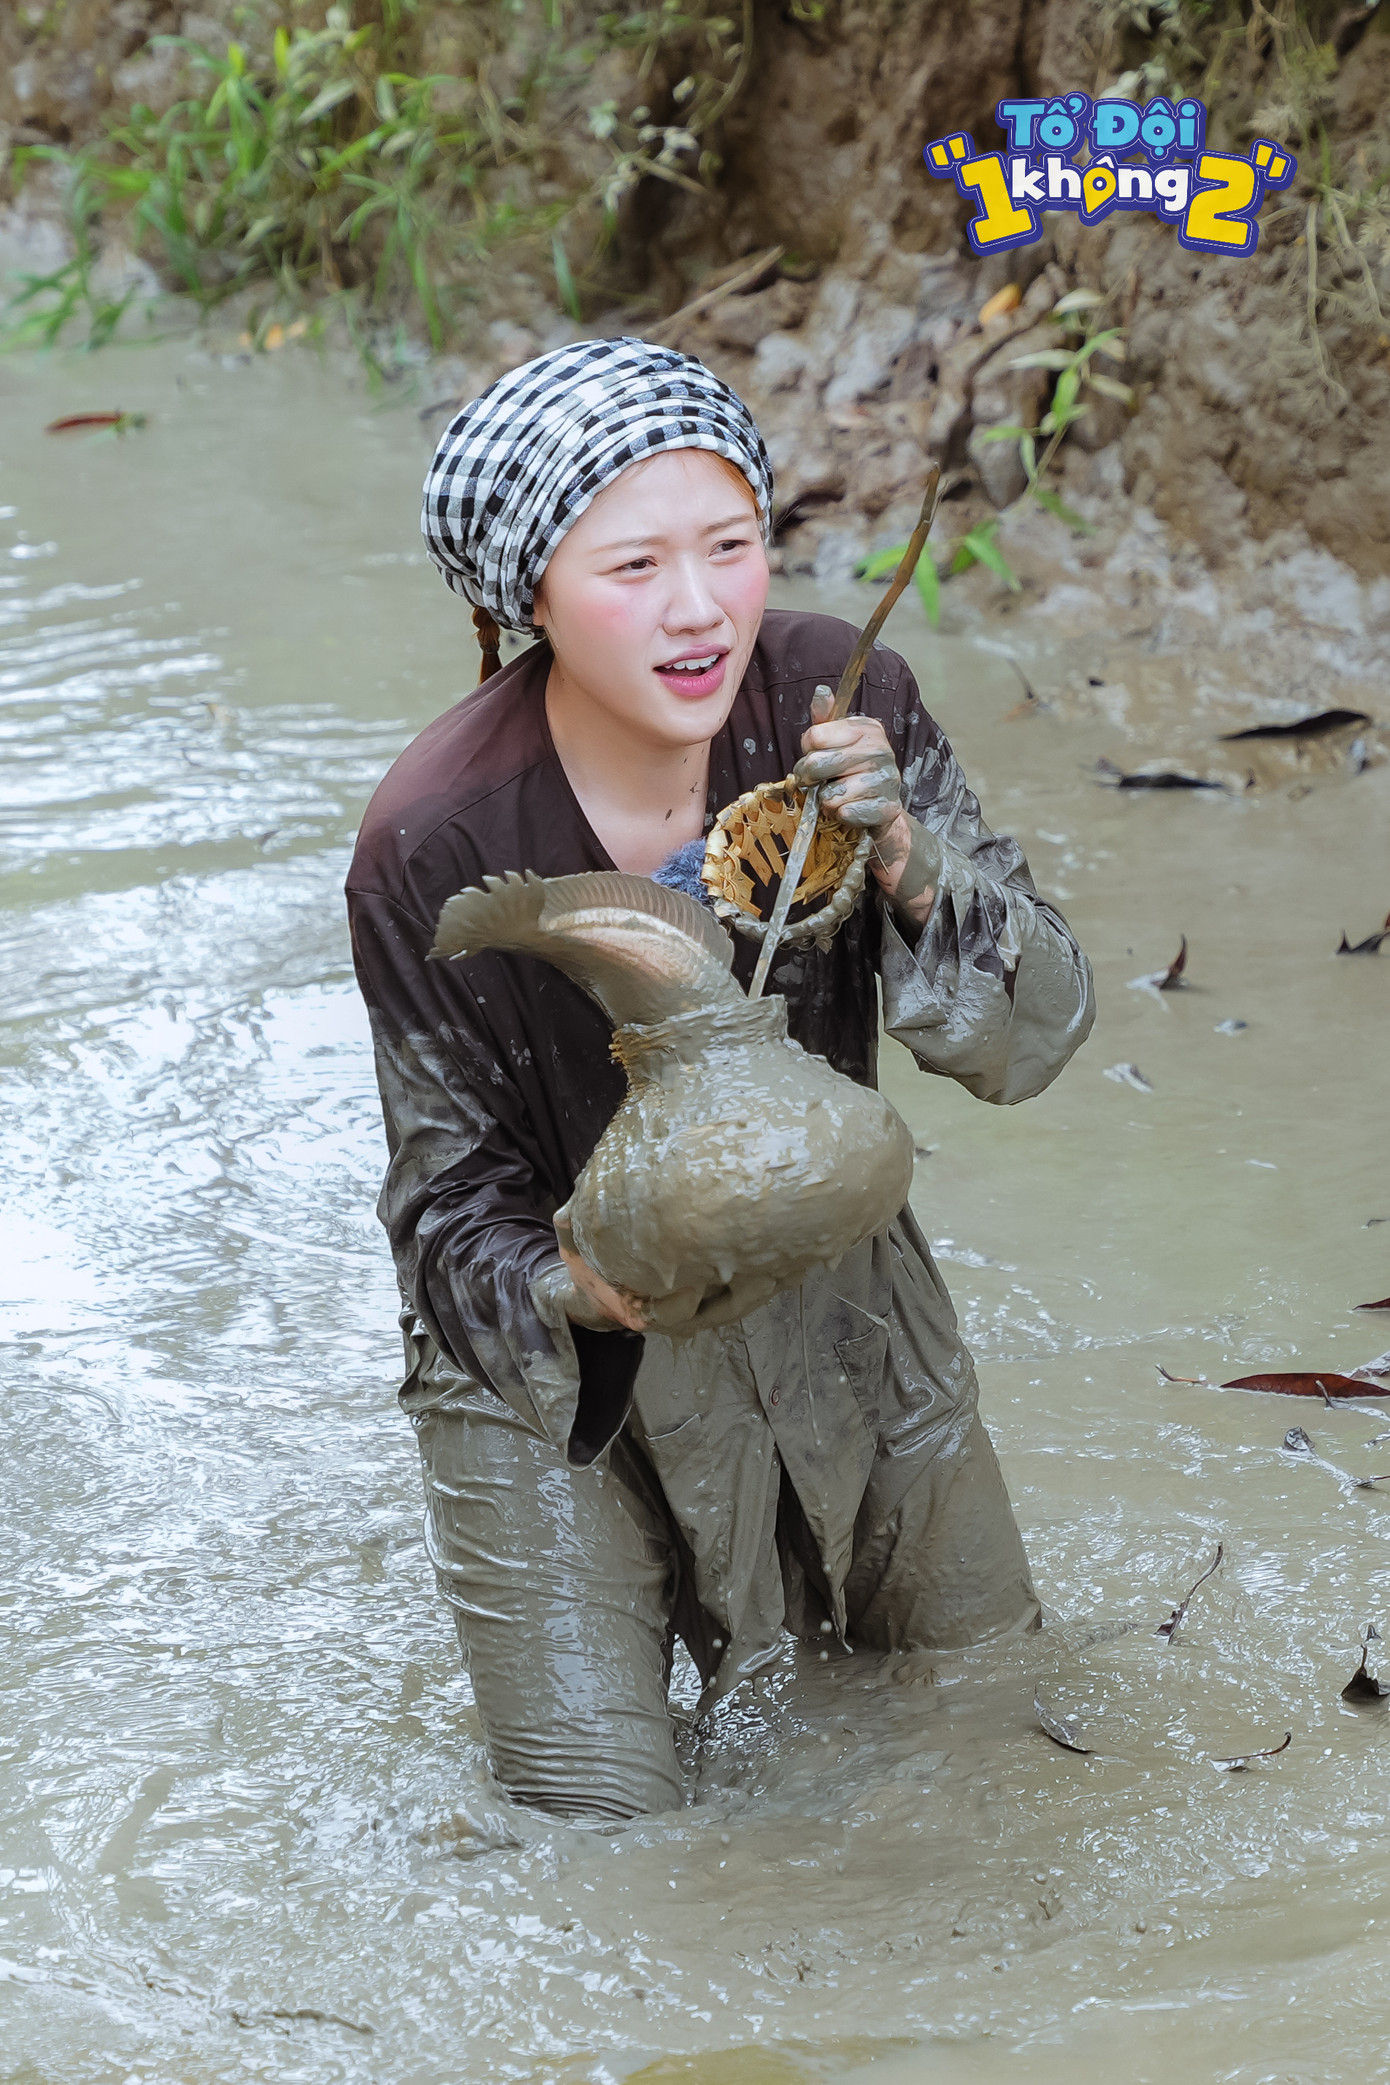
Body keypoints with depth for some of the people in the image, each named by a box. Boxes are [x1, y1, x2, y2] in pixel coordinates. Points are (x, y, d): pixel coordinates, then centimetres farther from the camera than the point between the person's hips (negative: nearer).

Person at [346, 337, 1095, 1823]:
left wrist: (906, 863, -37)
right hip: (562, 1365, -3)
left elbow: (1032, 1035, -18)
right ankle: (521, 1591, 29)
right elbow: (451, 1195, -16)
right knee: (606, 1820, 0)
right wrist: (572, 1291, -38)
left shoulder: (838, 706, -20)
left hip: (827, 1297, 4)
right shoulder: (434, 843, -27)